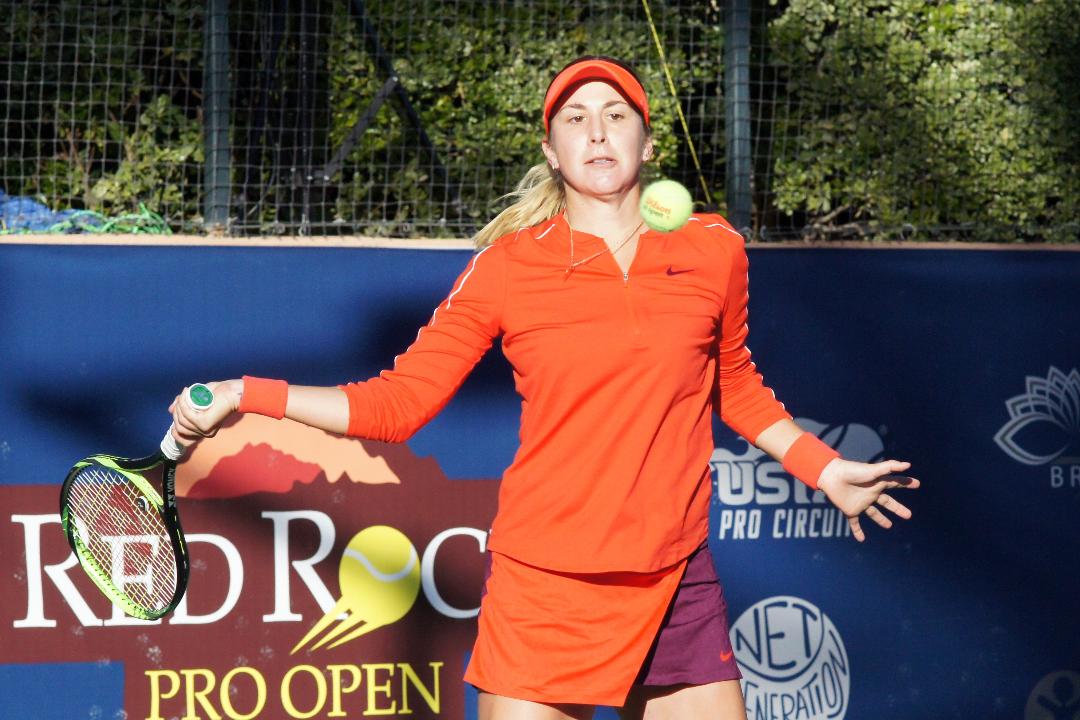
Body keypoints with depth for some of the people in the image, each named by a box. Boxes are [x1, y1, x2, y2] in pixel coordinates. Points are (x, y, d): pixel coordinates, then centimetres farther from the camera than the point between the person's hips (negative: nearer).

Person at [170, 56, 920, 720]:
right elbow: (396, 402, -1)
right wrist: (248, 395, -9)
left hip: (679, 587, 2)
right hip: (543, 586, -2)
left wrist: (822, 467, 20)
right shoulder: (509, 264, -2)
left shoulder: (714, 251, 3)